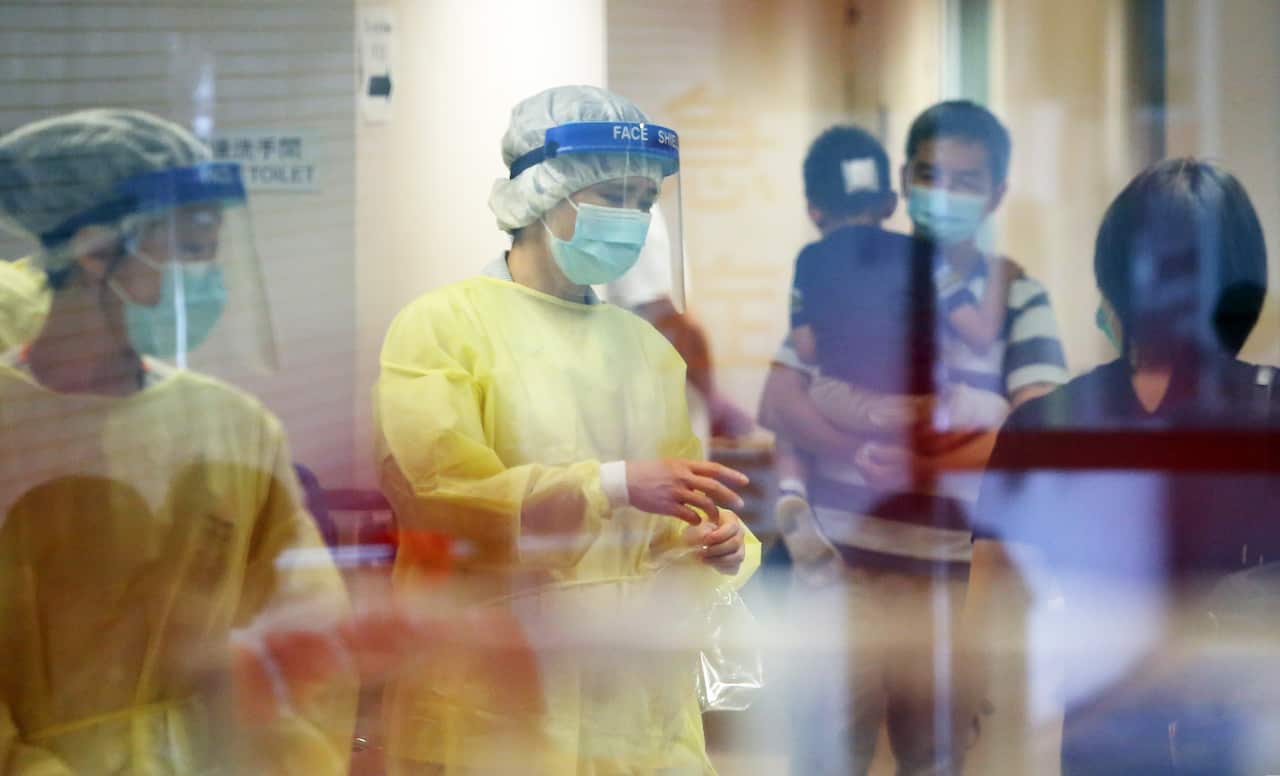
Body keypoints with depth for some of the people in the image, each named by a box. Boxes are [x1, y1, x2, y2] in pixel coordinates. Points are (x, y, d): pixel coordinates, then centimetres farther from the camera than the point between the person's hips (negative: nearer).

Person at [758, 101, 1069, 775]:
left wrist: (915, 467, -18)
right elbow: (779, 403, 1)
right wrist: (865, 455, -17)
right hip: (839, 564, 0)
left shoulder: (1019, 299, 3)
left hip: (949, 575, 0)